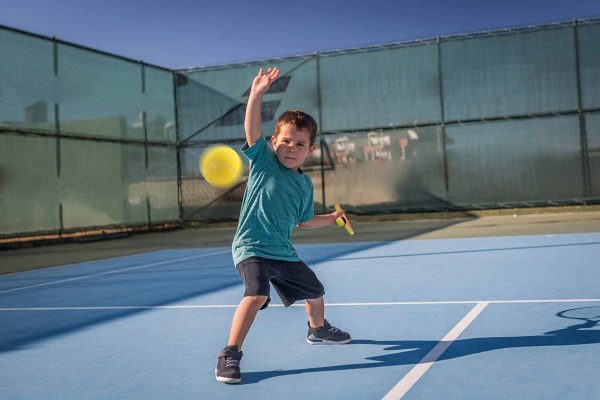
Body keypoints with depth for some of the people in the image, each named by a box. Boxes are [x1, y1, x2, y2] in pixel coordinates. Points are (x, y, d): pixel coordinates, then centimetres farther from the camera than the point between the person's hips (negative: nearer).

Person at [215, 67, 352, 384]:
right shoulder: (263, 161, -5)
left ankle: (318, 330, 52)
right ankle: (229, 355, -21)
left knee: (315, 291, 21)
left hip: (283, 252, 6)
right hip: (251, 247, -6)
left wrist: (331, 218, 11)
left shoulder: (305, 184, 9)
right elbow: (252, 129, -21)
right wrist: (257, 94, -31)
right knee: (257, 293, -32)